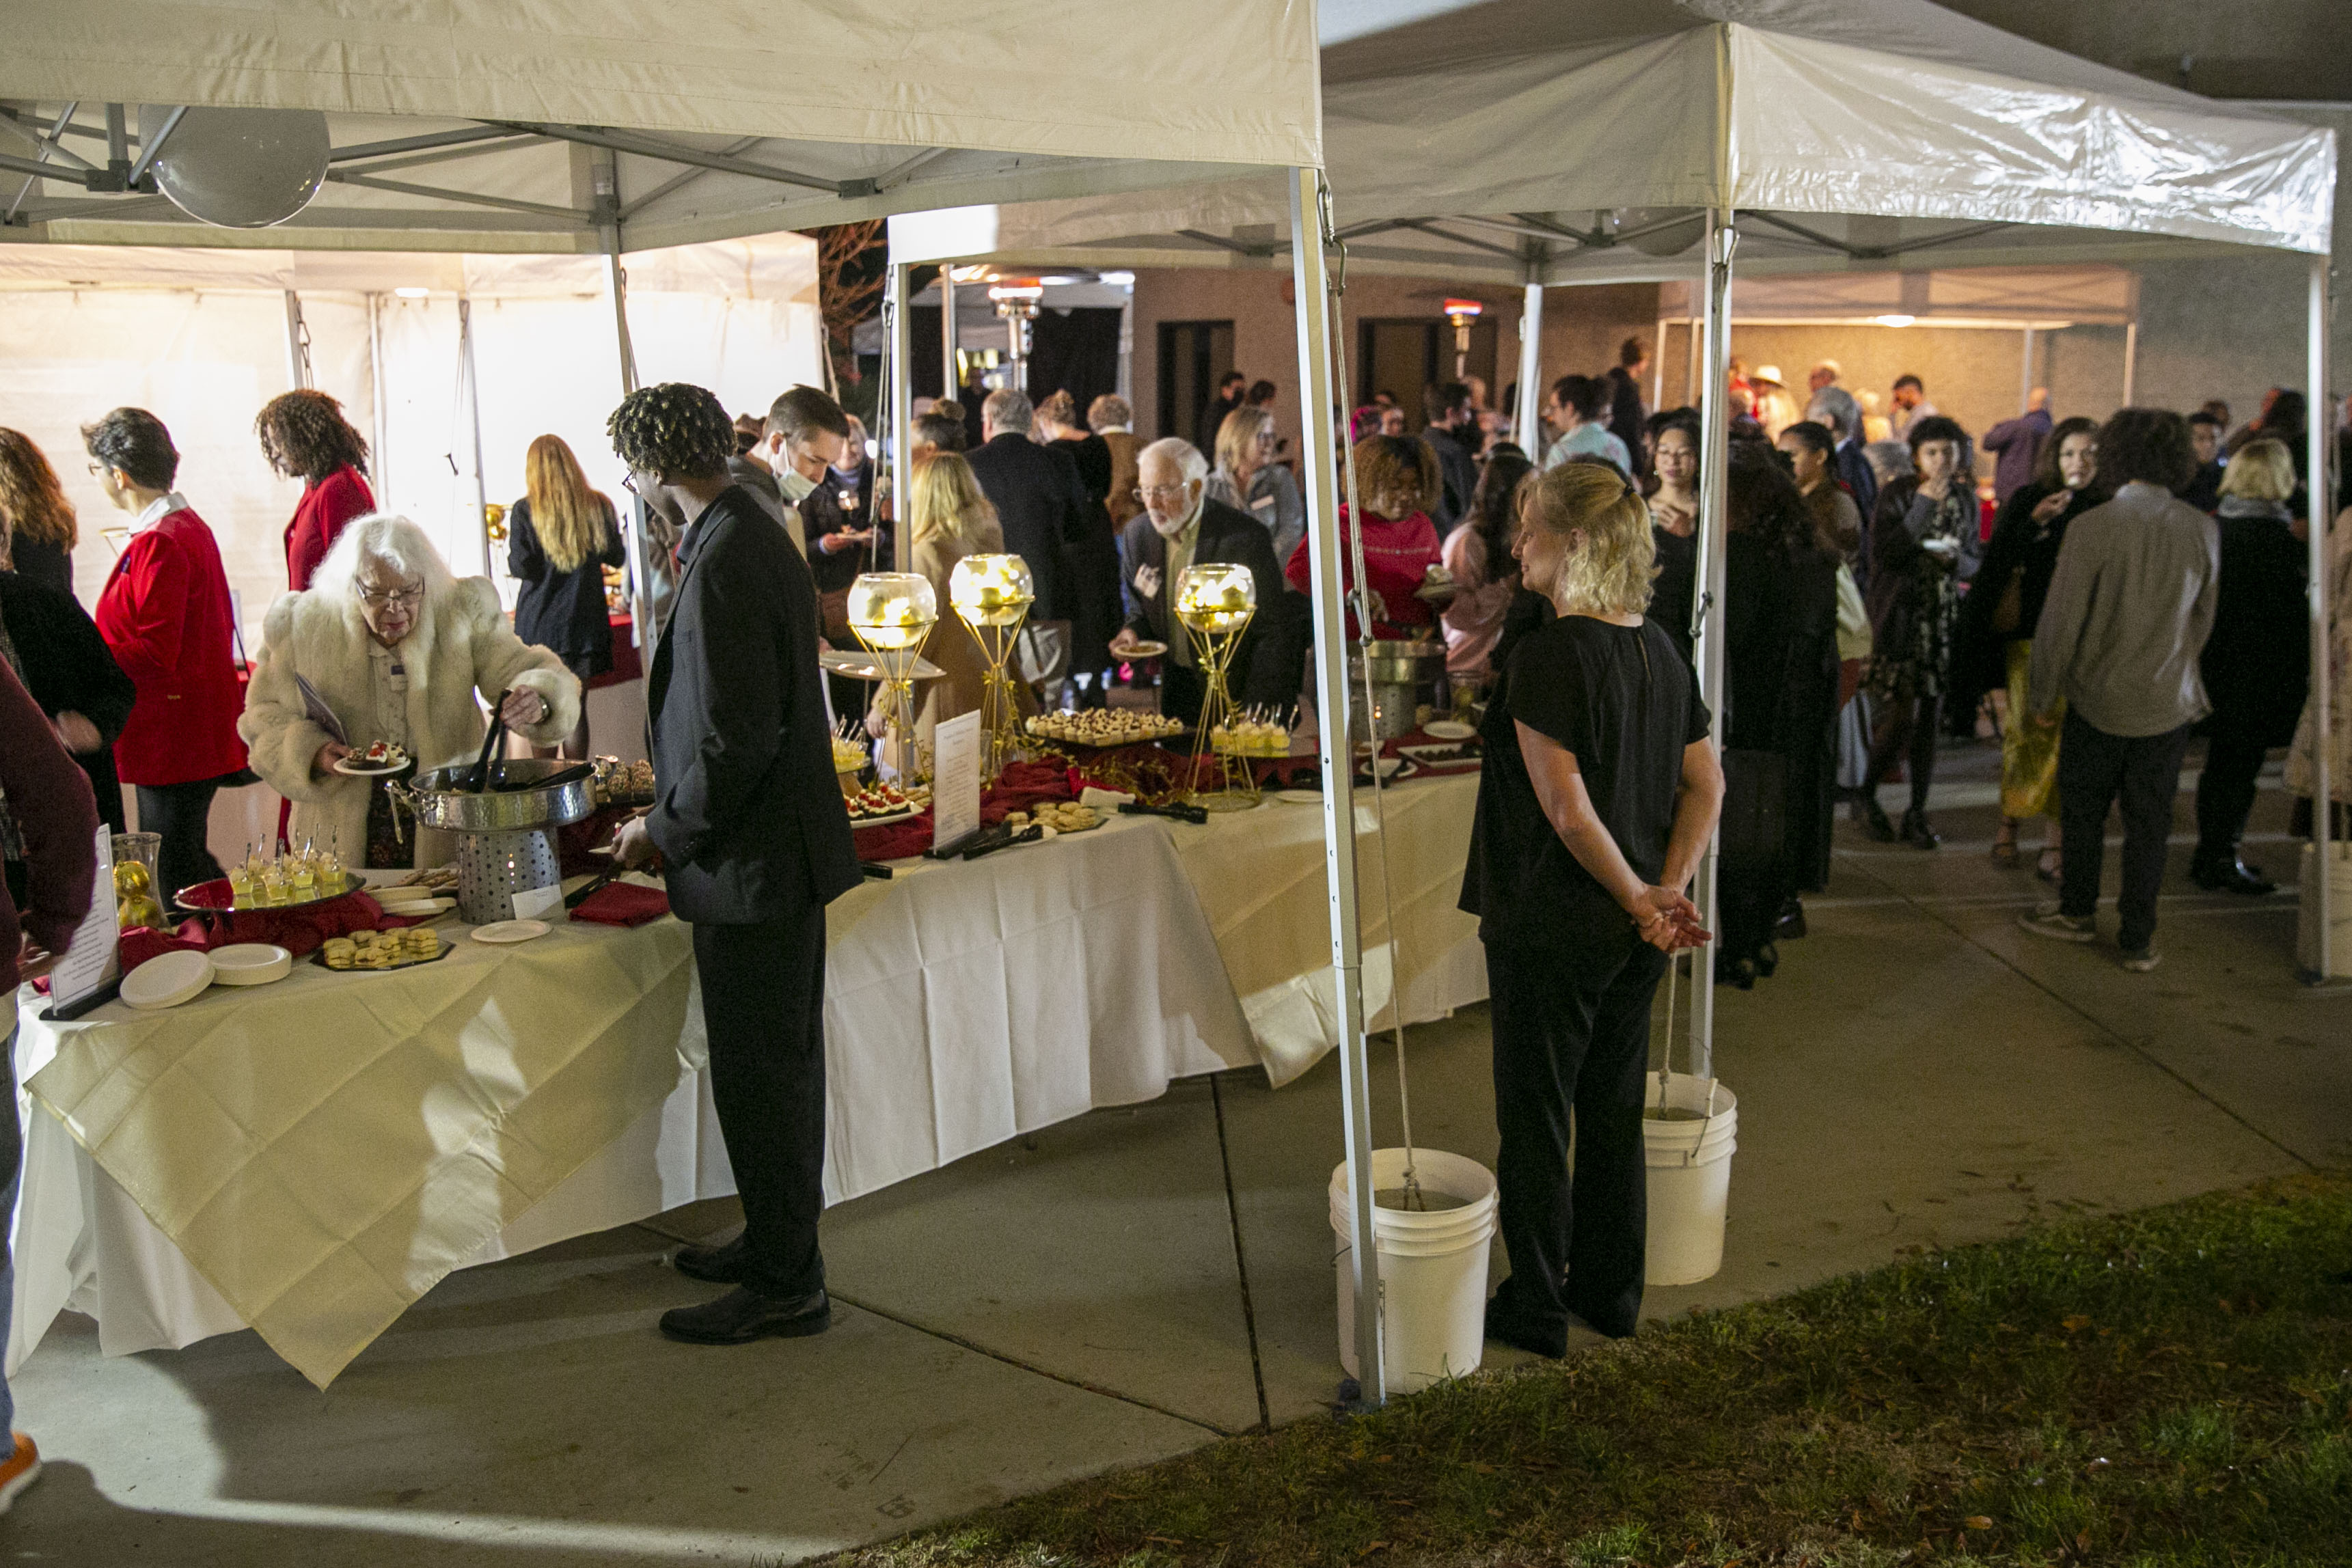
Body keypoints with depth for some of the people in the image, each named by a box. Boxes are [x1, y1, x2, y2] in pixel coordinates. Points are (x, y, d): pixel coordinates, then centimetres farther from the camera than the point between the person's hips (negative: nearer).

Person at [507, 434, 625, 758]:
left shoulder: (525, 511, -8)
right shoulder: (599, 506, -1)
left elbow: (521, 567, -10)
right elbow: (616, 557, 8)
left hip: (540, 624, -2)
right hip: (585, 621, 2)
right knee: (577, 709, 7)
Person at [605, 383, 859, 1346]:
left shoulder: (723, 566, -22)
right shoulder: (758, 542, 10)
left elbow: (735, 737, -24)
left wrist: (667, 831, -11)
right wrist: (671, 793, 21)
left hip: (752, 862, -10)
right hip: (784, 848, 10)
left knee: (760, 1074, 1)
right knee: (778, 1061, 19)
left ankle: (786, 1285, 14)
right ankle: (776, 1242, 34)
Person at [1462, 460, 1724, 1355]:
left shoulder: (1548, 654, -20)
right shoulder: (1660, 651, 4)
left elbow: (1567, 812, -22)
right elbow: (1705, 787, 6)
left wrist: (1637, 897, -11)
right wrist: (1669, 888, -2)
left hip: (1553, 923, -7)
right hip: (1634, 936, 8)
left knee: (1535, 1114, 7)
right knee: (1613, 1108, 19)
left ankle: (1536, 1310, 21)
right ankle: (1611, 1292, 32)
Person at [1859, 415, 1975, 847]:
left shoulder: (1965, 497, 8)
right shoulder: (1897, 494, -5)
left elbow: (1973, 559, 15)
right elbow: (1883, 554, -16)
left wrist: (1955, 558, -9)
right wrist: (1924, 504, -19)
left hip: (1945, 620, 4)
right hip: (1901, 616, -4)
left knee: (1930, 716, 5)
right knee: (1902, 714, -10)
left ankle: (1917, 813, 14)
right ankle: (1866, 796, 12)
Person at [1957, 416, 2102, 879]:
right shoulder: (2027, 501, 3)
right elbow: (1997, 563, -3)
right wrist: (2034, 524, -15)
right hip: (2030, 636, 0)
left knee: (2069, 735, -2)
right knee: (2026, 731, -4)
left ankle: (2057, 835, 6)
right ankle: (2010, 821, 13)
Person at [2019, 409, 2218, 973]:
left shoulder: (2092, 527, -17)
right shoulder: (2203, 530, -5)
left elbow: (2060, 622, -13)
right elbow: (2203, 619, 8)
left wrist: (2043, 696, -1)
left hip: (2099, 699, -3)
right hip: (2170, 703, 3)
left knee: (2084, 812, 16)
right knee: (2149, 825, 10)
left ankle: (2078, 911, 31)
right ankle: (2138, 940, 16)